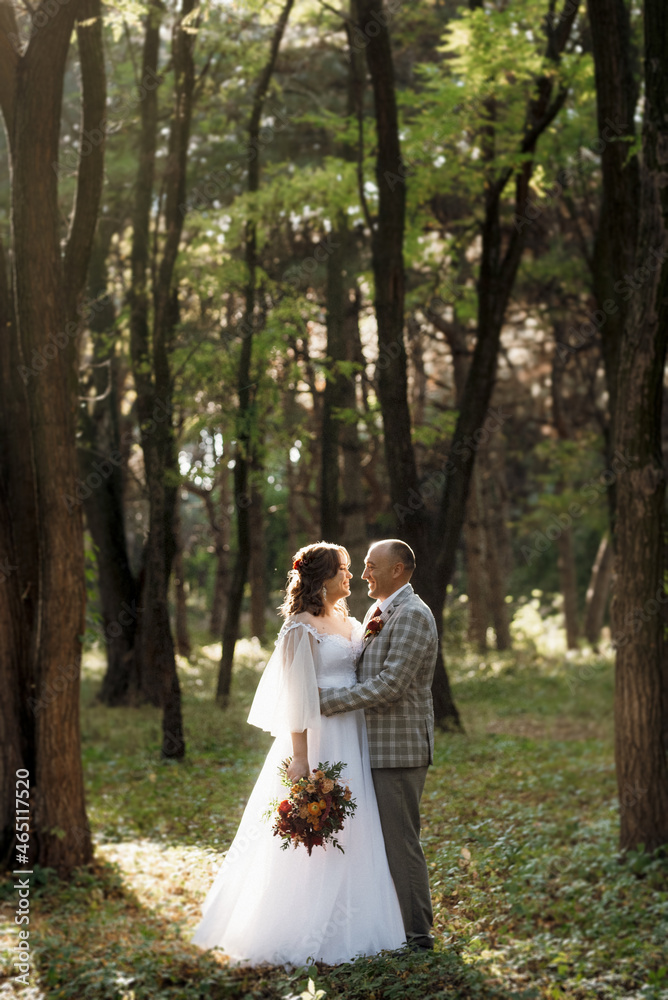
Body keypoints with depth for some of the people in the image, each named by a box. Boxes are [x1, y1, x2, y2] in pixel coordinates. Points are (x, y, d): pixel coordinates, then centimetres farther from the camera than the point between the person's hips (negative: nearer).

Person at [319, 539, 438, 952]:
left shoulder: (412, 615, -15)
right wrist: (365, 638, 4)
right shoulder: (380, 611, 17)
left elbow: (389, 685, -22)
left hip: (400, 748, -10)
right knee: (386, 840, 13)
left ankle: (417, 935, 2)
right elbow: (362, 672, 22)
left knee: (401, 841, -5)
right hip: (380, 746, 10)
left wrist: (325, 700, -19)